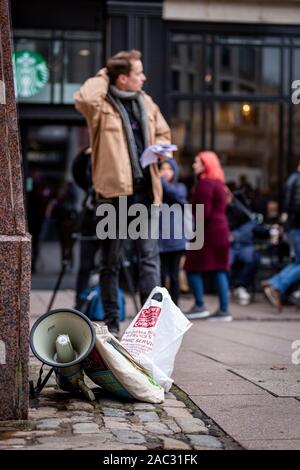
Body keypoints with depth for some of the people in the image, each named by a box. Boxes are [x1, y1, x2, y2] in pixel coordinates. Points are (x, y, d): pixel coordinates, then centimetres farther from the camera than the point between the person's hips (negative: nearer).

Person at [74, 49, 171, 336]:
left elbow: (164, 133, 25)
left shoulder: (145, 102, 13)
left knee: (150, 255, -1)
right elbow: (83, 98, -30)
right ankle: (111, 322, 17)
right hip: (113, 188, -4)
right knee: (110, 260, 7)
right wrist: (102, 77, -11)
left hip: (143, 188, 4)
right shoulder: (102, 104, -6)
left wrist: (160, 146, 1)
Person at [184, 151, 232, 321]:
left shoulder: (205, 183, -11)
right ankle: (224, 310, 5)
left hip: (209, 231, -9)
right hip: (222, 230, 9)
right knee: (220, 270, 6)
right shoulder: (219, 183, 18)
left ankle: (200, 306, -1)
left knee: (193, 268, -1)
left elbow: (204, 211, -18)